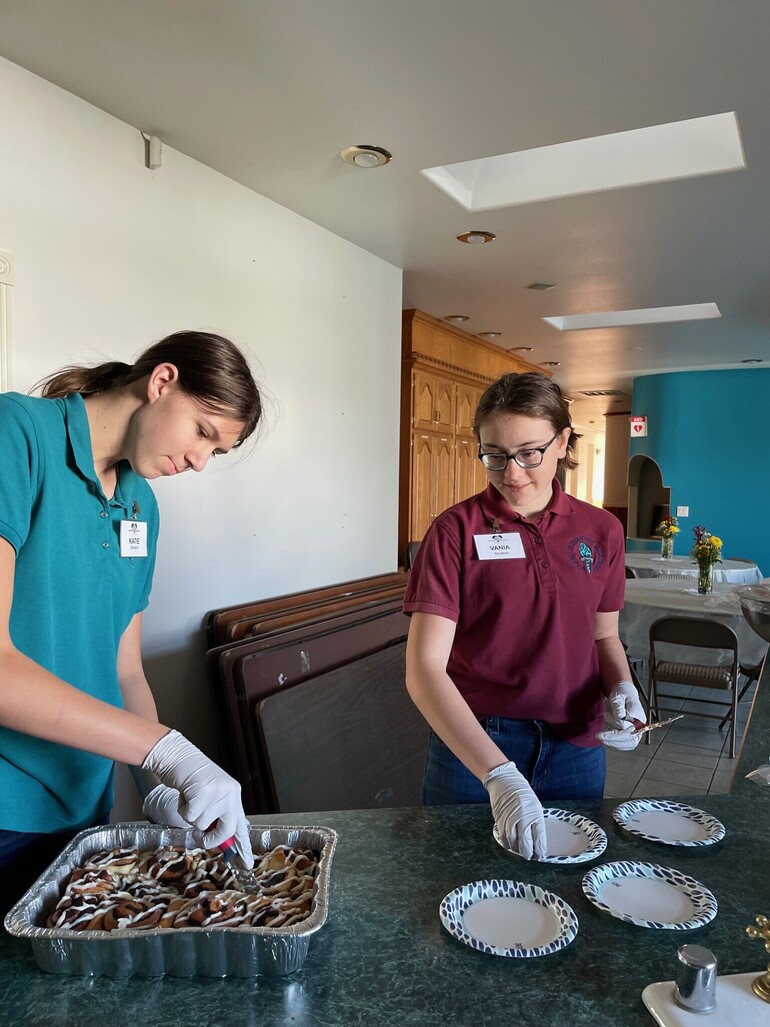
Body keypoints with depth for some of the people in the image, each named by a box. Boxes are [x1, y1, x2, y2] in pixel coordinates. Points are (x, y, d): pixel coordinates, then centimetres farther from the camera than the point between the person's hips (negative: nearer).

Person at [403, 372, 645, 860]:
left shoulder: (601, 531, 0)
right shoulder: (456, 531, -13)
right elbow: (424, 671, -19)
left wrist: (621, 688, -9)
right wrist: (499, 775, -29)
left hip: (576, 749, 3)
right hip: (471, 746, -3)